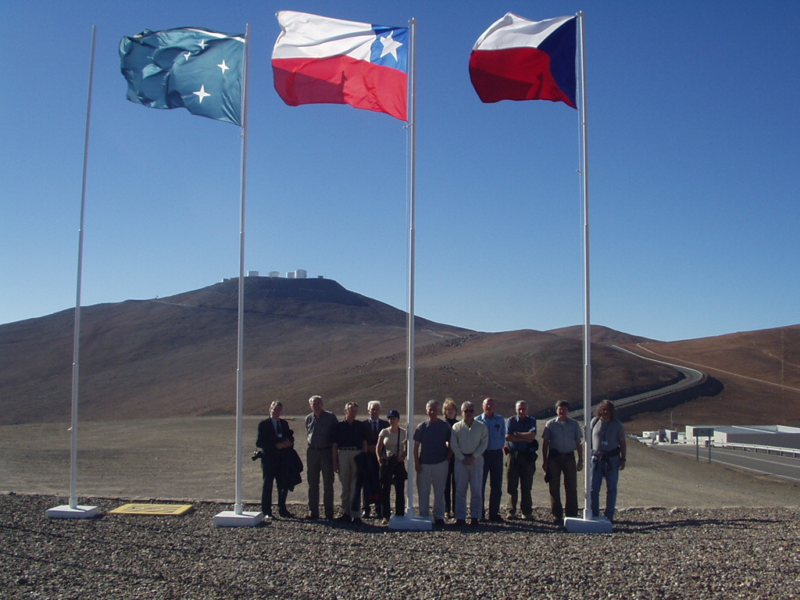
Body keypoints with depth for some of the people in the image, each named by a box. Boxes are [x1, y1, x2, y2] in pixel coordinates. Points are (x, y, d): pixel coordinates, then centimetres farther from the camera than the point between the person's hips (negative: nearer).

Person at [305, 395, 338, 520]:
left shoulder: (330, 417, -3)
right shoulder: (308, 419, 7)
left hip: (327, 452, -3)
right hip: (312, 452, 3)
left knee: (328, 484, 0)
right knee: (313, 484, 6)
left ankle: (329, 513, 5)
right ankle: (313, 512, 12)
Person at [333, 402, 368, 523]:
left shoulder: (360, 425, 9)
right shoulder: (339, 425, 8)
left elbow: (364, 443, 10)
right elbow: (335, 445, 8)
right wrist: (335, 462, 2)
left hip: (357, 455, -1)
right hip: (343, 454, 1)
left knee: (355, 487, -4)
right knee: (345, 486, 6)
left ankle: (356, 514, -3)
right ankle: (346, 513, 13)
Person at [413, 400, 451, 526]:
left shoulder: (445, 426, 3)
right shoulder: (422, 426, 4)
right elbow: (416, 445, 4)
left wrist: (448, 458, -2)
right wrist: (416, 462, -4)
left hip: (440, 463, -1)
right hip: (424, 463, 1)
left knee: (439, 491, 5)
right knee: (423, 491, 3)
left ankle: (439, 517, 13)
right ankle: (424, 516, 12)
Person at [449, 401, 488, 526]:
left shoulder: (481, 427, 3)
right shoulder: (456, 427, 4)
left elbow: (484, 444, -1)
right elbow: (453, 445, 1)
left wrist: (473, 457, -10)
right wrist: (463, 458, -7)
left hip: (476, 459, 0)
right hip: (460, 459, 0)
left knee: (476, 490, 0)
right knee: (460, 489, 1)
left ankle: (474, 516, 7)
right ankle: (460, 517, 5)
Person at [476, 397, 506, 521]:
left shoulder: (500, 420, 8)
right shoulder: (478, 420, 2)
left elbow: (503, 436, 14)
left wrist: (500, 447, 2)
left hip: (496, 454, 2)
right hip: (482, 454, -2)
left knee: (496, 486, 4)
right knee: (480, 484, 0)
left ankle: (494, 513, 11)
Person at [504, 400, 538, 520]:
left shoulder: (532, 421, 6)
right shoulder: (511, 420, 5)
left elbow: (532, 435, -11)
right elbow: (508, 437, -9)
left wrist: (517, 434, -8)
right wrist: (525, 438, -10)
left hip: (527, 456, 0)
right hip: (513, 455, 0)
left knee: (526, 486, 2)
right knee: (511, 485, 3)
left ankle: (527, 512, 9)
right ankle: (511, 510, 12)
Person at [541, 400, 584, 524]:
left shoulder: (574, 424, 7)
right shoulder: (550, 424, 4)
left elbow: (578, 443, 10)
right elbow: (545, 443, 6)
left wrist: (580, 460, 5)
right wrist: (544, 461, 2)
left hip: (569, 457, 0)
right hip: (554, 457, 0)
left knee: (571, 487, 0)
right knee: (554, 487, 2)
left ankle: (572, 515, 8)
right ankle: (557, 515, 10)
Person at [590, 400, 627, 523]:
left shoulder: (617, 424, 1)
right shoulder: (594, 422, 5)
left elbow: (622, 443, 5)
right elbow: (589, 439, 12)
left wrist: (623, 459, -1)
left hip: (612, 459, -1)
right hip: (596, 458, 1)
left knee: (611, 489, 4)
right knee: (594, 488, -1)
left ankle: (609, 516, 12)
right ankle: (594, 515, 7)